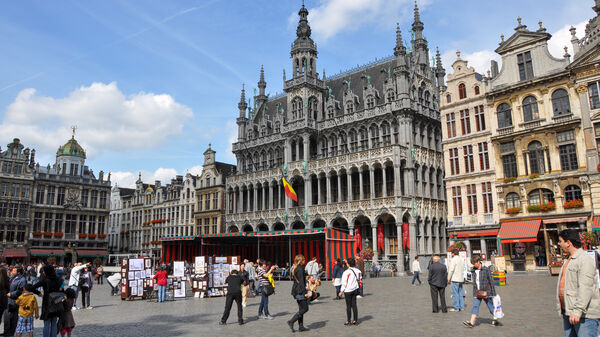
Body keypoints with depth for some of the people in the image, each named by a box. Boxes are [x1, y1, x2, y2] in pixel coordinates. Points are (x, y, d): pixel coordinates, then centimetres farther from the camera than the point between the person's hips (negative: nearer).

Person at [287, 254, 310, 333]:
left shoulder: (294, 268, 13)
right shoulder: (300, 269, -16)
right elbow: (301, 282, -20)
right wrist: (305, 292, -19)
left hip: (296, 291, 10)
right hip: (300, 291, -10)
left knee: (301, 309, 14)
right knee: (305, 309, -3)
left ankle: (301, 326, 15)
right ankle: (291, 322, -6)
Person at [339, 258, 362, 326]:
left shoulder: (346, 272, -17)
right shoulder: (358, 271, 1)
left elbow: (344, 283, -14)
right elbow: (360, 281, 9)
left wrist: (341, 291, -5)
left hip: (348, 291, -6)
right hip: (355, 290, 6)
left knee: (348, 306, 2)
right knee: (354, 305, 12)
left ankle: (348, 321, 8)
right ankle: (355, 320, 15)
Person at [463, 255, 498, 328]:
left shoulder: (486, 270, -10)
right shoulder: (474, 271, 7)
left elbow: (491, 281, -6)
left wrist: (492, 293, -6)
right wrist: (475, 291, 14)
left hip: (486, 292, -4)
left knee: (491, 306, 10)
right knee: (475, 306, -3)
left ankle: (495, 320, 30)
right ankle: (471, 322, -9)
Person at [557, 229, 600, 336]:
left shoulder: (585, 260, -12)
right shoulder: (568, 260, 20)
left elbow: (585, 288, -22)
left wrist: (578, 311, -27)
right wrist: (562, 309, 22)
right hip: (567, 313, 9)